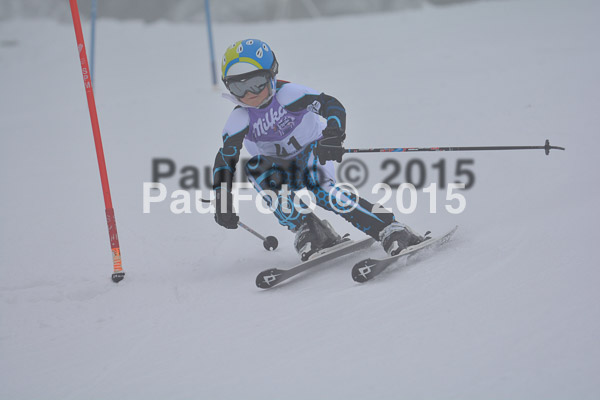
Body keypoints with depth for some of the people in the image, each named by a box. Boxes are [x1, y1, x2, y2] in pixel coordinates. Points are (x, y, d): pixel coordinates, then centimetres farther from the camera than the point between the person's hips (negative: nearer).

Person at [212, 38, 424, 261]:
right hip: (281, 167, 4)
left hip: (314, 153, -3)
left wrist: (333, 134, -46)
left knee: (319, 189, -34)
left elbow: (331, 105, -26)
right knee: (255, 169, -28)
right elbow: (225, 160, -12)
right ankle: (308, 231, -24)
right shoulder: (240, 120, -13)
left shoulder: (287, 94, -20)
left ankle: (391, 230, -36)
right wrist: (222, 201, -24)